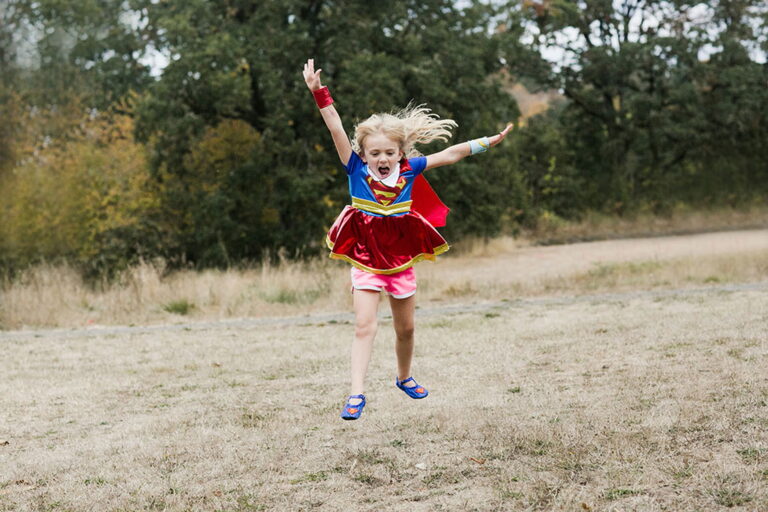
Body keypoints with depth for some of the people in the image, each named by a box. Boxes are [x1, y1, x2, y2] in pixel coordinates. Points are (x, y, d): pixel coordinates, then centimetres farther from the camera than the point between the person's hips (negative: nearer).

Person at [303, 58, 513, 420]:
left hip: (401, 261, 3)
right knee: (364, 325, -16)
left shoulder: (409, 171, -5)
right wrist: (319, 94, -28)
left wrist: (487, 143, 0)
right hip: (366, 262, -3)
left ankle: (404, 377, 40)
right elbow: (337, 131, -20)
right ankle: (357, 393, -17)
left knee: (405, 328, 16)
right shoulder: (357, 171, -11)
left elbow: (451, 154, 0)